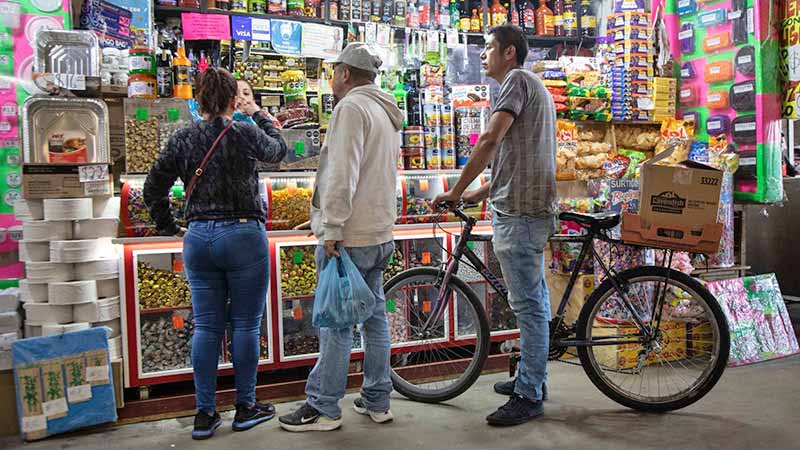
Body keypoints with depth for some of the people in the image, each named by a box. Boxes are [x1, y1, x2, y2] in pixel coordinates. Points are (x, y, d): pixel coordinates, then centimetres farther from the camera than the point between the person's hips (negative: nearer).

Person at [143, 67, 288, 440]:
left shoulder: (181, 139, 3)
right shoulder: (245, 134, -7)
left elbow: (153, 189, 7)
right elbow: (278, 149, 14)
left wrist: (169, 227, 18)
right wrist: (259, 115, 26)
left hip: (198, 240, 4)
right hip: (243, 237, -3)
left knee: (206, 327, 9)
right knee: (245, 325, 7)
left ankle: (205, 415, 16)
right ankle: (245, 408, 19)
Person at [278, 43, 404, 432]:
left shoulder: (351, 106, -10)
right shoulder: (387, 113, 19)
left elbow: (342, 175, -20)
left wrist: (332, 229, -20)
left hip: (350, 236, -9)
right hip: (380, 234, 9)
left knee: (336, 322, -3)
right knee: (374, 316, 13)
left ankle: (323, 409, 6)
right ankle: (377, 401, 21)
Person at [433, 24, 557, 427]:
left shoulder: (517, 80, -7)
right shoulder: (533, 86, 24)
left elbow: (490, 140, -20)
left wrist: (456, 192, -14)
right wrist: (484, 192, 21)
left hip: (519, 212, -11)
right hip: (533, 208, 11)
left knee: (528, 303, -5)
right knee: (533, 299, 16)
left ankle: (528, 397, 3)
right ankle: (532, 379, 28)